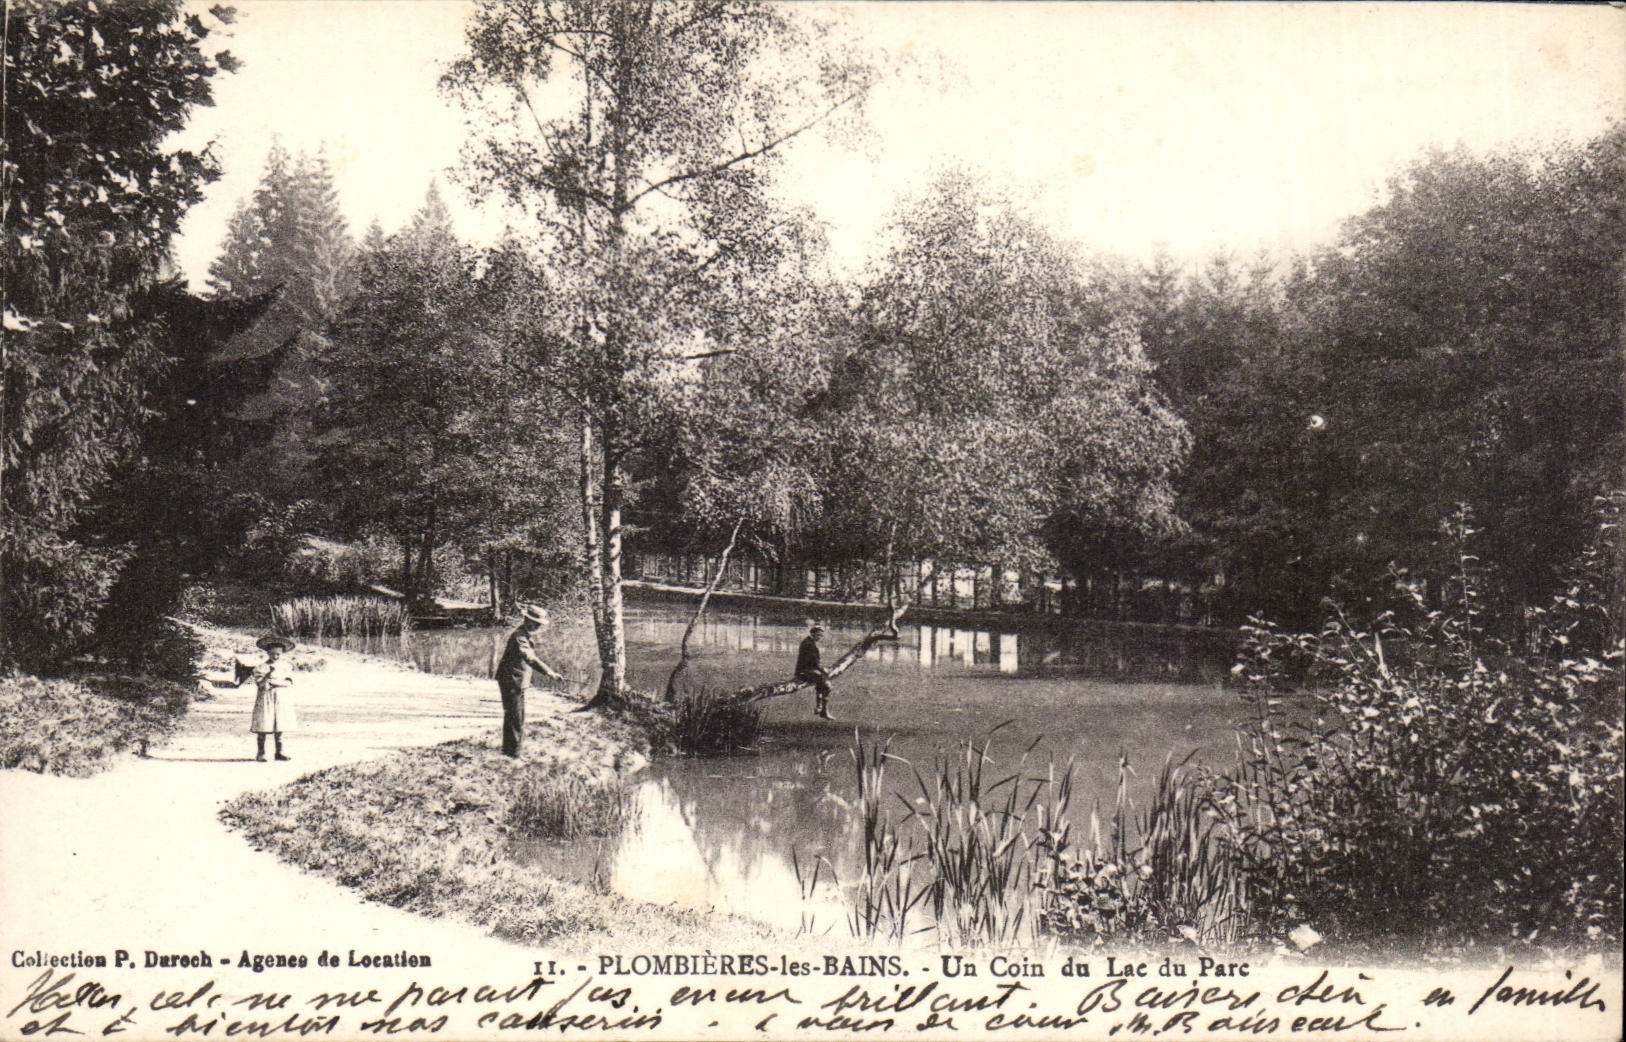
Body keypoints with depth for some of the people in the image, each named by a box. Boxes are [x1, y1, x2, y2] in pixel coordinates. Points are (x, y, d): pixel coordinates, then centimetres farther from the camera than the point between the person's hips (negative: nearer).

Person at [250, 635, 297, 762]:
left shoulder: (284, 666, 7)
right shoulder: (261, 667, -3)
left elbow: (288, 682, -2)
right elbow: (260, 684, -12)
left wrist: (275, 682, -15)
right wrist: (269, 674, -25)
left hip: (281, 699, 3)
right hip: (265, 699, -3)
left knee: (279, 728, 8)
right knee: (263, 728, -5)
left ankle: (279, 751, 16)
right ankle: (260, 753, 4)